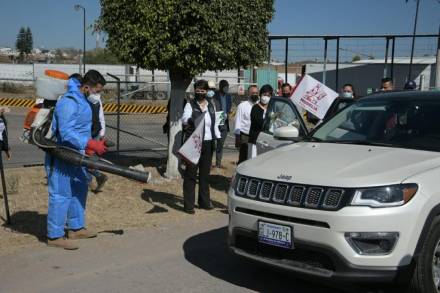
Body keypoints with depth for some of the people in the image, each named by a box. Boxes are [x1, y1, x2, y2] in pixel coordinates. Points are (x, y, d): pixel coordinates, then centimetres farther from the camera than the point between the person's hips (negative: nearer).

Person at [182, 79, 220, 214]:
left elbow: (214, 124, 19)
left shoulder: (211, 106, 13)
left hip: (208, 143, 5)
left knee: (205, 174, 13)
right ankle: (188, 204, 1)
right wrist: (189, 120, -45)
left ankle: (204, 201, 25)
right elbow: (184, 118, -23)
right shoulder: (190, 105, -4)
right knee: (190, 174, -3)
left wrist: (218, 138, 9)